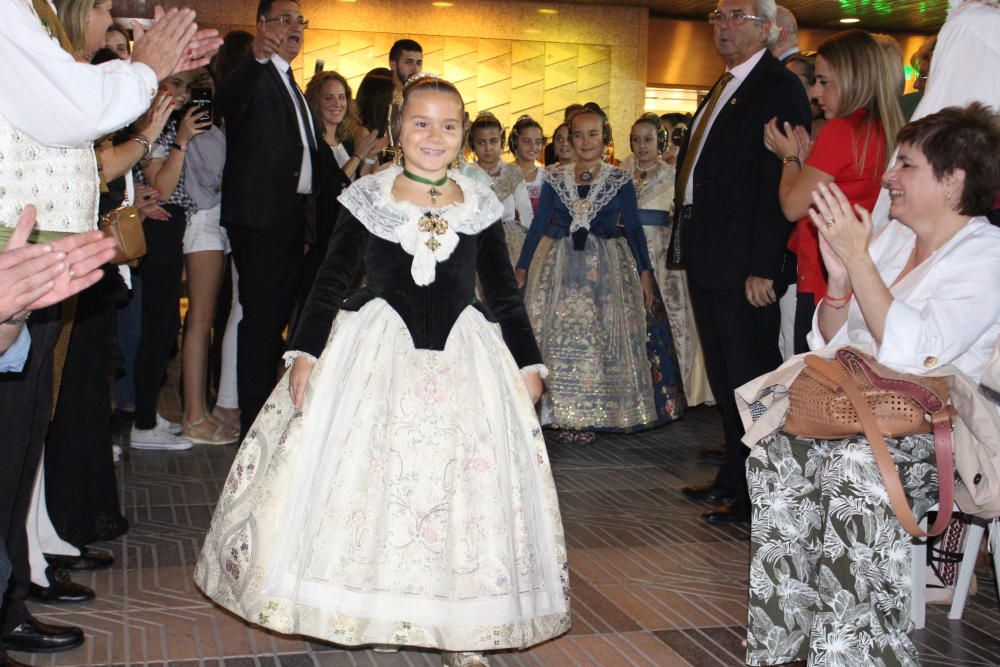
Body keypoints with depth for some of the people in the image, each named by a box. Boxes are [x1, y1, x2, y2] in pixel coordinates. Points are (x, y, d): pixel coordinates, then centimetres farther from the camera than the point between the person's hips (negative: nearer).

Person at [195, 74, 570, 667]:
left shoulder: (480, 206, 5)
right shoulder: (367, 198, 1)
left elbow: (505, 293, 11)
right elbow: (330, 282, 3)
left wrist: (529, 364, 9)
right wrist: (306, 351, -5)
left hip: (464, 358, 1)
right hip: (374, 350, -1)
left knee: (464, 485, -1)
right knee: (360, 476, 0)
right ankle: (355, 607, 18)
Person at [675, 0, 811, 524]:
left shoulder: (779, 88, -12)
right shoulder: (723, 88, 17)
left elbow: (779, 183, -18)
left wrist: (762, 266, -22)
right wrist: (690, 243, 10)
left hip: (744, 263, -9)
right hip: (707, 258, 10)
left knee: (750, 376, 0)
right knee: (723, 374, 17)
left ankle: (755, 495, 12)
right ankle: (733, 476, 30)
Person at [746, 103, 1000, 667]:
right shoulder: (891, 239, 16)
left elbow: (913, 354, -21)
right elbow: (830, 343, 15)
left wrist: (857, 258, -19)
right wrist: (838, 277, -4)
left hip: (933, 434, -6)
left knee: (855, 464, -34)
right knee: (775, 450, -22)